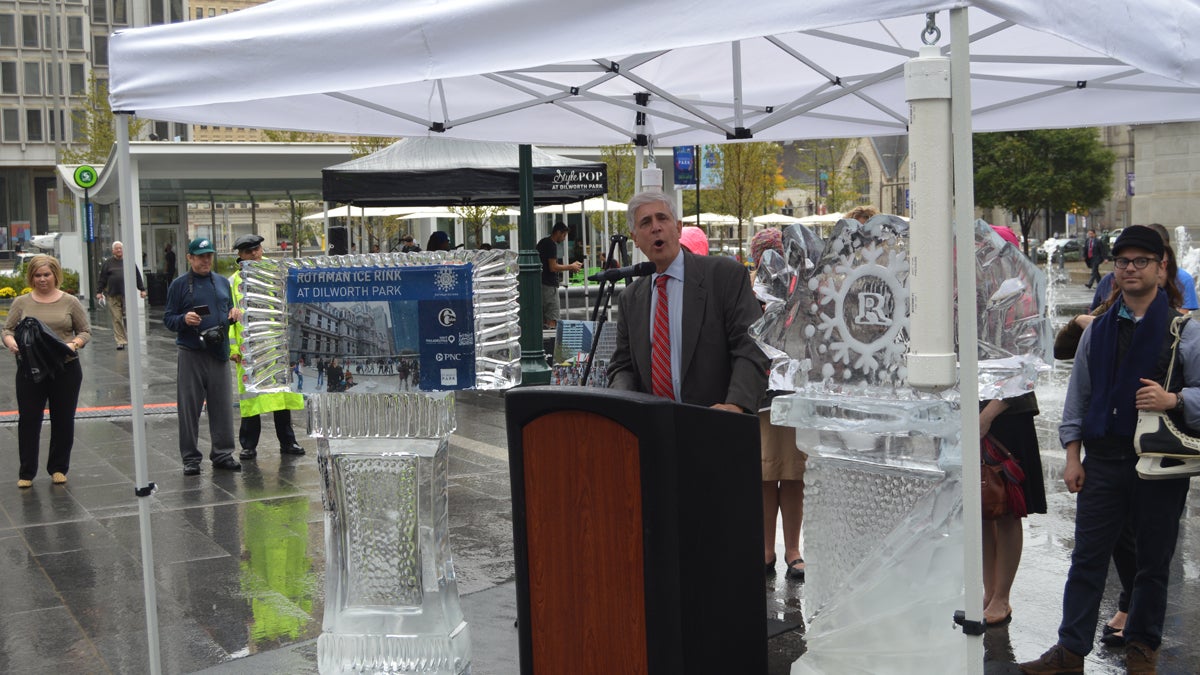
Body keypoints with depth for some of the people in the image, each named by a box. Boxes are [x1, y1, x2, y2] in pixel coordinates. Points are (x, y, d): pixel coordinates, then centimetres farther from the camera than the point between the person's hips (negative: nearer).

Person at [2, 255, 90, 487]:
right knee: (28, 420, 2)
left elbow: (85, 331, 4)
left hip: (65, 370, 0)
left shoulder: (70, 302, 2)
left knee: (63, 420, 8)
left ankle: (58, 468, 22)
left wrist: (74, 344, -16)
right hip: (30, 370, 0)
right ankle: (26, 472, 11)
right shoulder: (21, 303, 5)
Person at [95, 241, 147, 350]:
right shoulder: (107, 263, 9)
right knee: (117, 318, -1)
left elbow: (138, 276, 13)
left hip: (127, 294, 0)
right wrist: (99, 291, 4)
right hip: (113, 296, 0)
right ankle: (121, 341, 3)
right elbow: (102, 278, 9)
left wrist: (142, 289, 11)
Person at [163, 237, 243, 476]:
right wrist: (184, 319, -20)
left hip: (219, 353, 4)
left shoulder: (222, 282, 14)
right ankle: (190, 459, 9)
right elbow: (168, 319, 0)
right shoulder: (179, 285, 1)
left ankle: (222, 454, 17)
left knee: (222, 406, 6)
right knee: (189, 407, 1)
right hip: (191, 355, -4)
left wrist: (234, 314, 0)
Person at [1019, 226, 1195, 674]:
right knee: (1087, 558, 5)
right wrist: (1073, 455, 8)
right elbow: (1078, 394, 14)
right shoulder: (1098, 330, 10)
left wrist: (1174, 399, -22)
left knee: (1153, 562, 9)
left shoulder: (1183, 329, -2)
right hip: (1102, 459, 3)